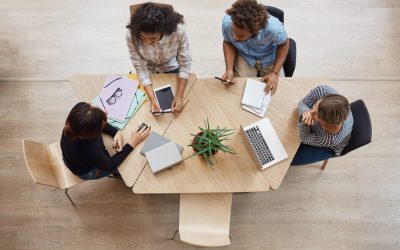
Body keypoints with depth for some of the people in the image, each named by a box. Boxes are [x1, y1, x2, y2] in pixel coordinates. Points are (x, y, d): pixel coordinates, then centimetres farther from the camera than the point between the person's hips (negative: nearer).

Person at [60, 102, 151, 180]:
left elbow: (96, 122, -9)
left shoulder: (75, 121, -33)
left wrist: (116, 132, -24)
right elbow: (110, 165, -26)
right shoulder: (90, 150, -47)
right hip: (86, 171, -5)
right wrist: (132, 143, -27)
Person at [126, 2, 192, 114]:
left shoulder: (178, 31, -37)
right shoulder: (131, 35, -35)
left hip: (171, 68, 0)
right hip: (148, 71, 0)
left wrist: (179, 96, -29)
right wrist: (152, 98, -34)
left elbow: (185, 64, -24)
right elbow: (141, 68, -25)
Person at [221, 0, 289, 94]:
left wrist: (275, 72, -22)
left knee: (273, 90, -4)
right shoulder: (227, 22, -32)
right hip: (244, 56, 1)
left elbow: (283, 44, -15)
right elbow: (228, 43, -10)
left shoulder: (274, 28, -38)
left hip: (269, 58, 0)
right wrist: (229, 69, -22)